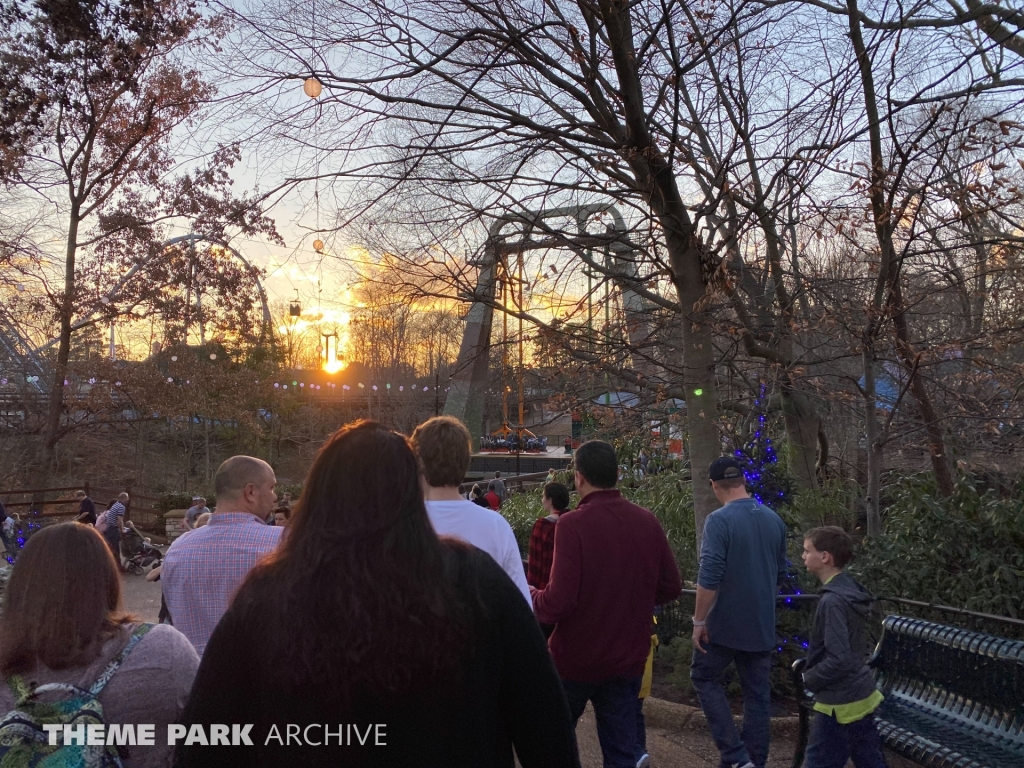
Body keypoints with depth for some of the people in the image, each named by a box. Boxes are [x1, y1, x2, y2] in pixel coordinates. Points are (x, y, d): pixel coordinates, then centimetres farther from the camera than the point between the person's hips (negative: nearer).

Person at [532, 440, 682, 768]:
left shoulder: (572, 523, -20)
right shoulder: (648, 522, -4)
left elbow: (558, 602, -24)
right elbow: (671, 587, 3)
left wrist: (531, 596, -3)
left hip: (574, 658, -3)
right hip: (627, 659, 4)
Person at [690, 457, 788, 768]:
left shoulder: (719, 520, -17)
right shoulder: (775, 520, 5)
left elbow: (709, 577, -21)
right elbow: (779, 575, 15)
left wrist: (699, 620, -12)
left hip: (726, 624, -6)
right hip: (762, 625, 6)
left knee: (704, 678, 12)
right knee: (758, 694, 12)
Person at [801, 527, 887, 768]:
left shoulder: (832, 601, -22)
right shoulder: (851, 590, 6)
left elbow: (839, 660, -26)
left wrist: (810, 679, -11)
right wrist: (814, 674, 14)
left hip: (841, 703, -9)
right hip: (862, 696, 9)